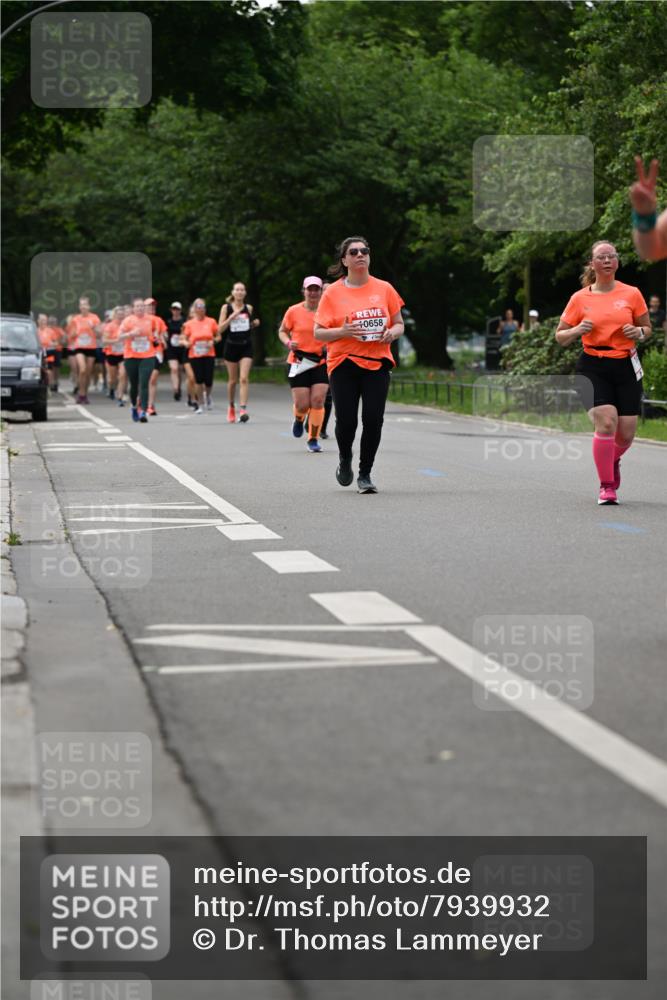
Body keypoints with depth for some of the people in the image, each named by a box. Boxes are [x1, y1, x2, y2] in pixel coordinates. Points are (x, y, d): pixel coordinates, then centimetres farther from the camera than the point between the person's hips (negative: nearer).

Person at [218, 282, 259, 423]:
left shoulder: (248, 308, 5)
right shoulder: (226, 308, -1)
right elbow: (220, 329, -7)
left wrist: (254, 323, -1)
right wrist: (232, 316, -18)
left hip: (246, 346, 0)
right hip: (231, 346, 0)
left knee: (244, 378, -14)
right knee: (233, 380, 9)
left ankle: (243, 409, -19)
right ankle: (231, 406, 32)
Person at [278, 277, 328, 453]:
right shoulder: (294, 311, -1)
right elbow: (282, 331, 11)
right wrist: (288, 342, -9)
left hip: (321, 361, 1)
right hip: (299, 362, -1)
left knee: (318, 400, -10)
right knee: (302, 404, -5)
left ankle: (313, 439, 5)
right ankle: (299, 419, 33)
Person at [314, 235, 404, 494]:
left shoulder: (384, 289, 7)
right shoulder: (333, 293, 1)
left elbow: (399, 324, 15)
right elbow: (318, 333, 1)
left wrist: (393, 332, -8)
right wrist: (342, 331, -17)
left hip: (377, 363, 1)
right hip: (343, 363, -1)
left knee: (373, 420, -7)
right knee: (346, 420, -6)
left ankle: (365, 473, 9)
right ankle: (345, 458, 27)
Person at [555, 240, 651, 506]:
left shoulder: (632, 294, 4)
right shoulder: (580, 298, 2)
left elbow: (646, 329, 15)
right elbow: (560, 337, 8)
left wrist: (639, 332, -8)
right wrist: (577, 331, -13)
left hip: (625, 367, 2)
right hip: (593, 367, -2)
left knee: (626, 433, -1)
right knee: (606, 423, -21)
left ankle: (613, 461, 37)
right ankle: (606, 487, -5)